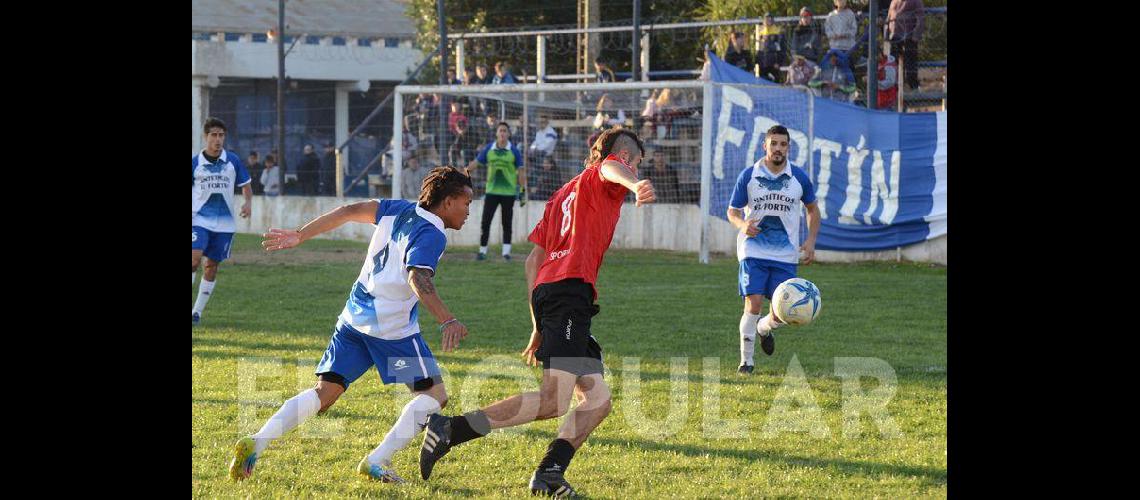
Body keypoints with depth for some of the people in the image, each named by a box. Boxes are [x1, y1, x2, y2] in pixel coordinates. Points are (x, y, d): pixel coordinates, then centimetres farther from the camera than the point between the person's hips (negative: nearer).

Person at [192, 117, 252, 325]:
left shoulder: (233, 160, 1)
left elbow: (245, 185, 11)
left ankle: (198, 310, 15)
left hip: (224, 222, 2)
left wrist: (248, 202, -7)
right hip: (199, 220, -2)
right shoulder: (195, 162, -1)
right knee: (195, 258, -21)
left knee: (212, 266, 6)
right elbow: (190, 191, 9)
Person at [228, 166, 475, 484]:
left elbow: (349, 211, 10)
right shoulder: (432, 235, -12)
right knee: (434, 395, 1)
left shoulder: (399, 210, 12)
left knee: (324, 394, 8)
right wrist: (447, 321, -39)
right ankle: (377, 462, -9)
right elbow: (418, 280, -28)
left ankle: (255, 443, -9)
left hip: (354, 316, 8)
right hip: (392, 327, -8)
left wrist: (300, 236, 17)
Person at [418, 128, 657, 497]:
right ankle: (449, 431, -22)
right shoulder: (600, 177, 9)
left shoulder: (564, 193, 31)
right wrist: (636, 185, -43)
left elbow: (533, 260, 28)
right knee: (553, 401, -19)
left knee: (598, 401, 8)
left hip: (545, 291, 10)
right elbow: (610, 168, -18)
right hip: (571, 288, -10)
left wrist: (538, 327, 27)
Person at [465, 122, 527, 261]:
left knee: (507, 223, 4)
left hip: (508, 192, -1)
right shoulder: (488, 149, 4)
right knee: (485, 222, -2)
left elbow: (521, 170, 1)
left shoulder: (514, 151, -1)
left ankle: (506, 251, 10)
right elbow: (475, 163, 7)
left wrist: (522, 189, -3)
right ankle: (482, 251, 6)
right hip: (492, 191, 1)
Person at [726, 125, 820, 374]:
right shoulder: (748, 176, -2)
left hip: (786, 255, 2)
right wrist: (743, 225, -19)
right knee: (753, 304, -14)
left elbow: (812, 209, 16)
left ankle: (764, 328, 35)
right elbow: (732, 211, 4)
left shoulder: (799, 177, 2)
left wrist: (811, 241, 3)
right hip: (753, 252, -2)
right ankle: (746, 360, 2)